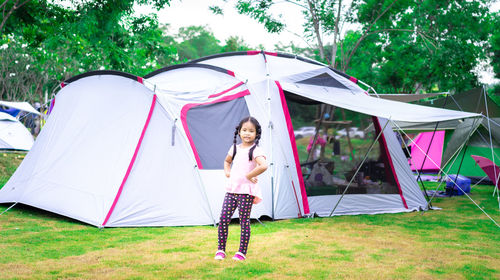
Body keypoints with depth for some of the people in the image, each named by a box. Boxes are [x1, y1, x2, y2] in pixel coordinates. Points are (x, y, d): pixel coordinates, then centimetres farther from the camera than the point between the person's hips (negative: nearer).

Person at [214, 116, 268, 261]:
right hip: (231, 189, 6)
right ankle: (220, 250, 12)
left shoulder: (255, 150, -9)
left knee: (244, 221, -1)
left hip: (246, 191, -6)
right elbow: (227, 161, 33)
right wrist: (227, 172, 14)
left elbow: (263, 166, -27)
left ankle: (242, 252, 10)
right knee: (223, 219, 0)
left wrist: (248, 176, -19)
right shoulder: (235, 148, 12)